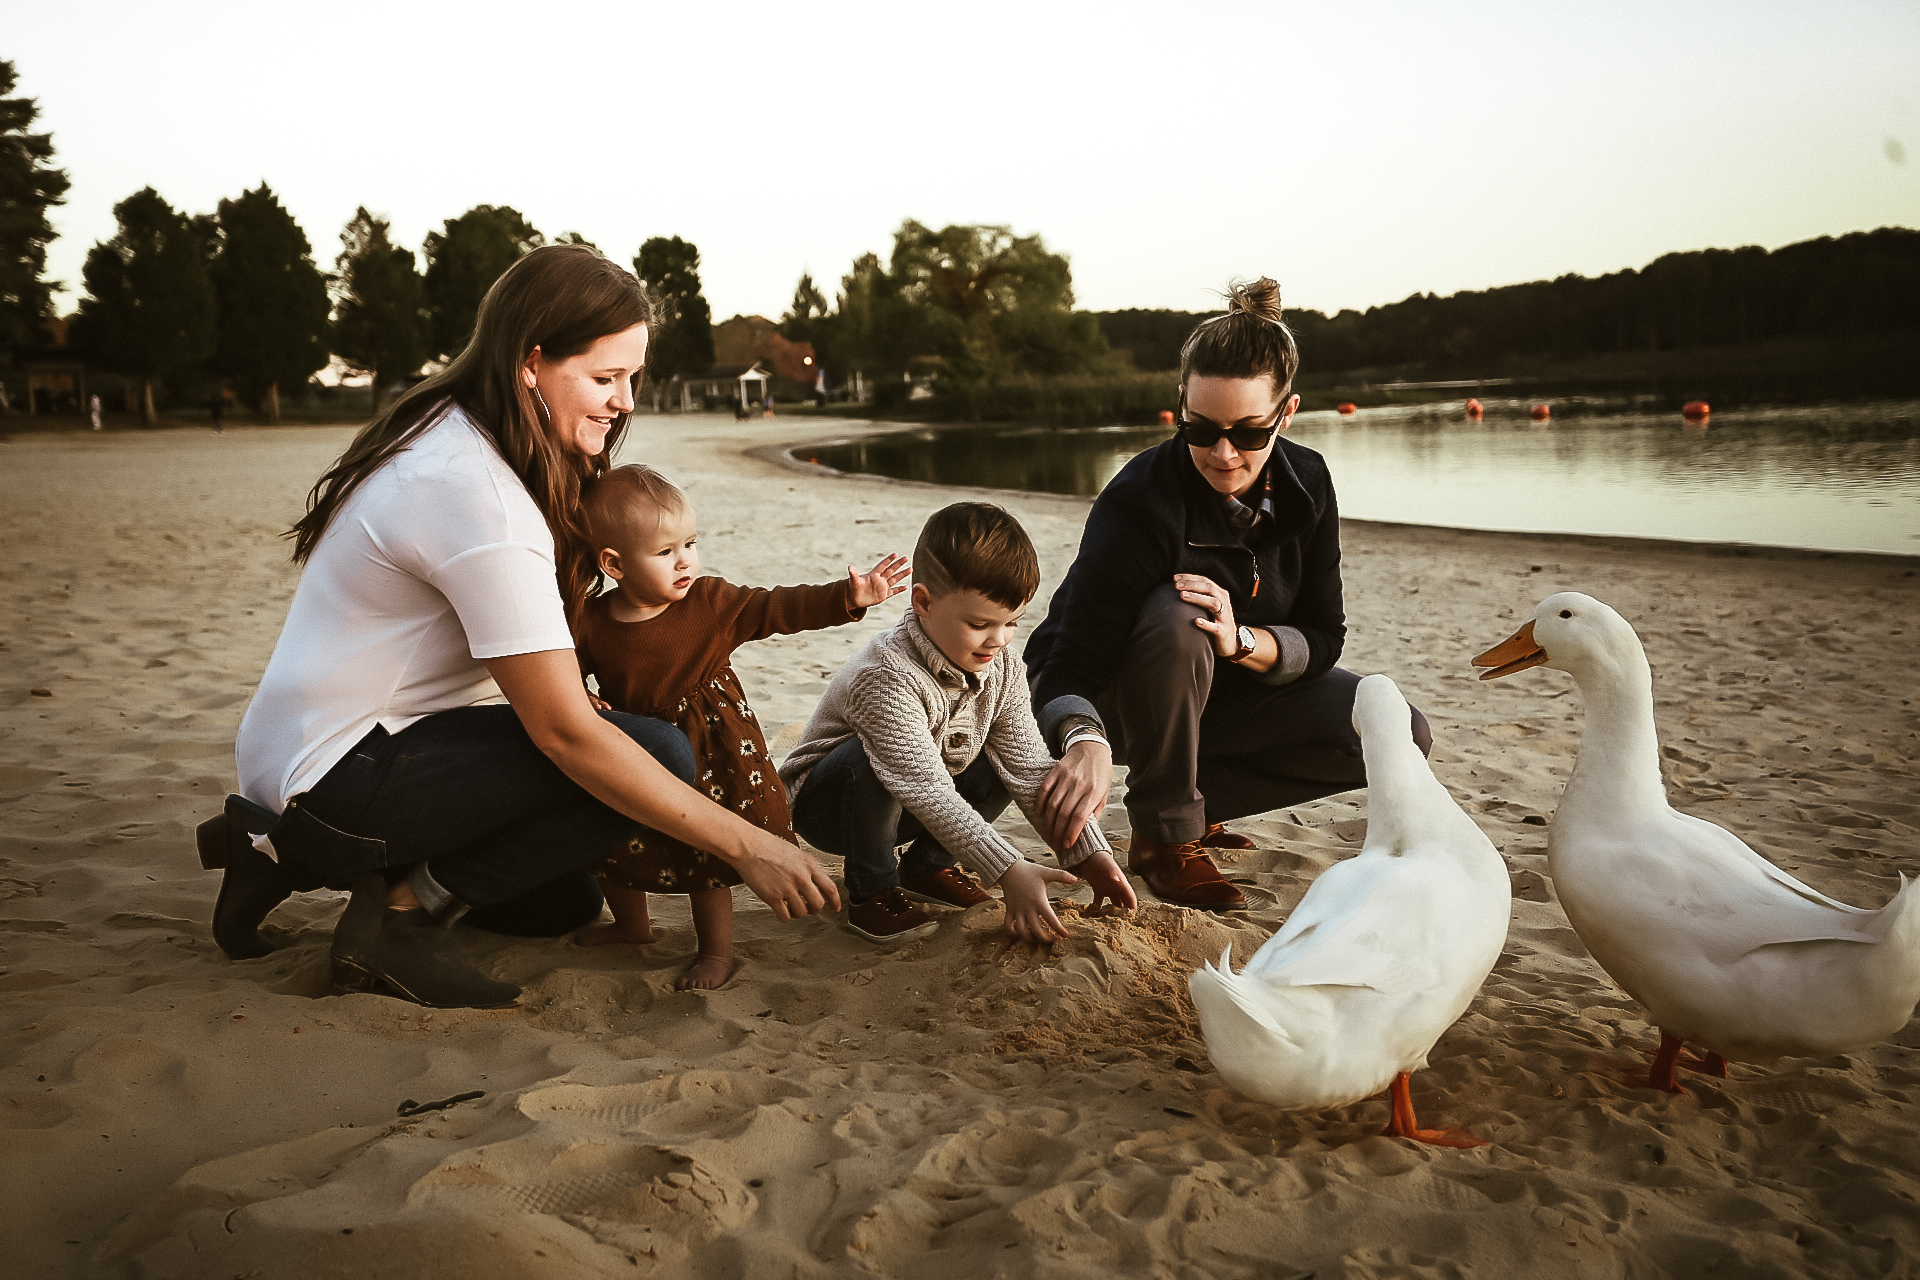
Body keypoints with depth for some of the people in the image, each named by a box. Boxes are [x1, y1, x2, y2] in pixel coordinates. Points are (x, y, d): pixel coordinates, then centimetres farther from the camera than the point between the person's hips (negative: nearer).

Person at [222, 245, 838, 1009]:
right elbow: (564, 730, -26)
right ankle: (403, 918, -9)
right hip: (336, 779, -10)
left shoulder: (448, 433, 5)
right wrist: (746, 846, -23)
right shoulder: (474, 496, -26)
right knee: (659, 754, -22)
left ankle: (296, 853, 17)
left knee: (562, 903, 22)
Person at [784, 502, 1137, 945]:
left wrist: (1089, 854, -21)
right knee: (869, 759, -38)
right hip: (824, 804, -6)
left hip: (903, 810, 6)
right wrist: (1009, 871, -45)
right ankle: (870, 892, -13)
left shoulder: (1000, 668, -11)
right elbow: (927, 792, -40)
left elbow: (1031, 767, -11)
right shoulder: (888, 679, -35)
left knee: (1005, 759, -14)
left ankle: (926, 864, 7)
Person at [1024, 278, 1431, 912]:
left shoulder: (1306, 484, -12)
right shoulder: (1140, 502, -30)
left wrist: (1242, 641, -32)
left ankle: (1196, 803, 1)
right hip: (1109, 699, -5)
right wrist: (1085, 741, -59)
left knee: (1400, 735, -10)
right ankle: (1162, 834, -19)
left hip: (1222, 692, 5)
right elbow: (1073, 660, -37)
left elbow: (1323, 637, -10)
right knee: (1178, 619, -38)